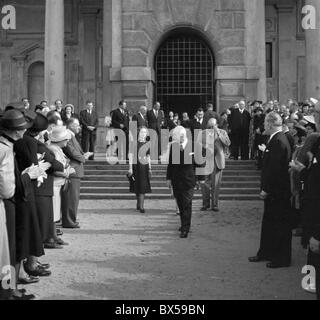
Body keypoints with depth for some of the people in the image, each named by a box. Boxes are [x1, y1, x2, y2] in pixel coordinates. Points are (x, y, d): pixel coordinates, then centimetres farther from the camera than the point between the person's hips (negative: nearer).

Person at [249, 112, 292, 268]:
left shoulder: (278, 141, -21)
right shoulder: (277, 139, 10)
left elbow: (275, 168, -25)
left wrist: (266, 189, -21)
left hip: (278, 191, -10)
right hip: (273, 191, 10)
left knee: (280, 225, 1)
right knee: (268, 222, 17)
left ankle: (282, 258, 12)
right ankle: (266, 253, 29)